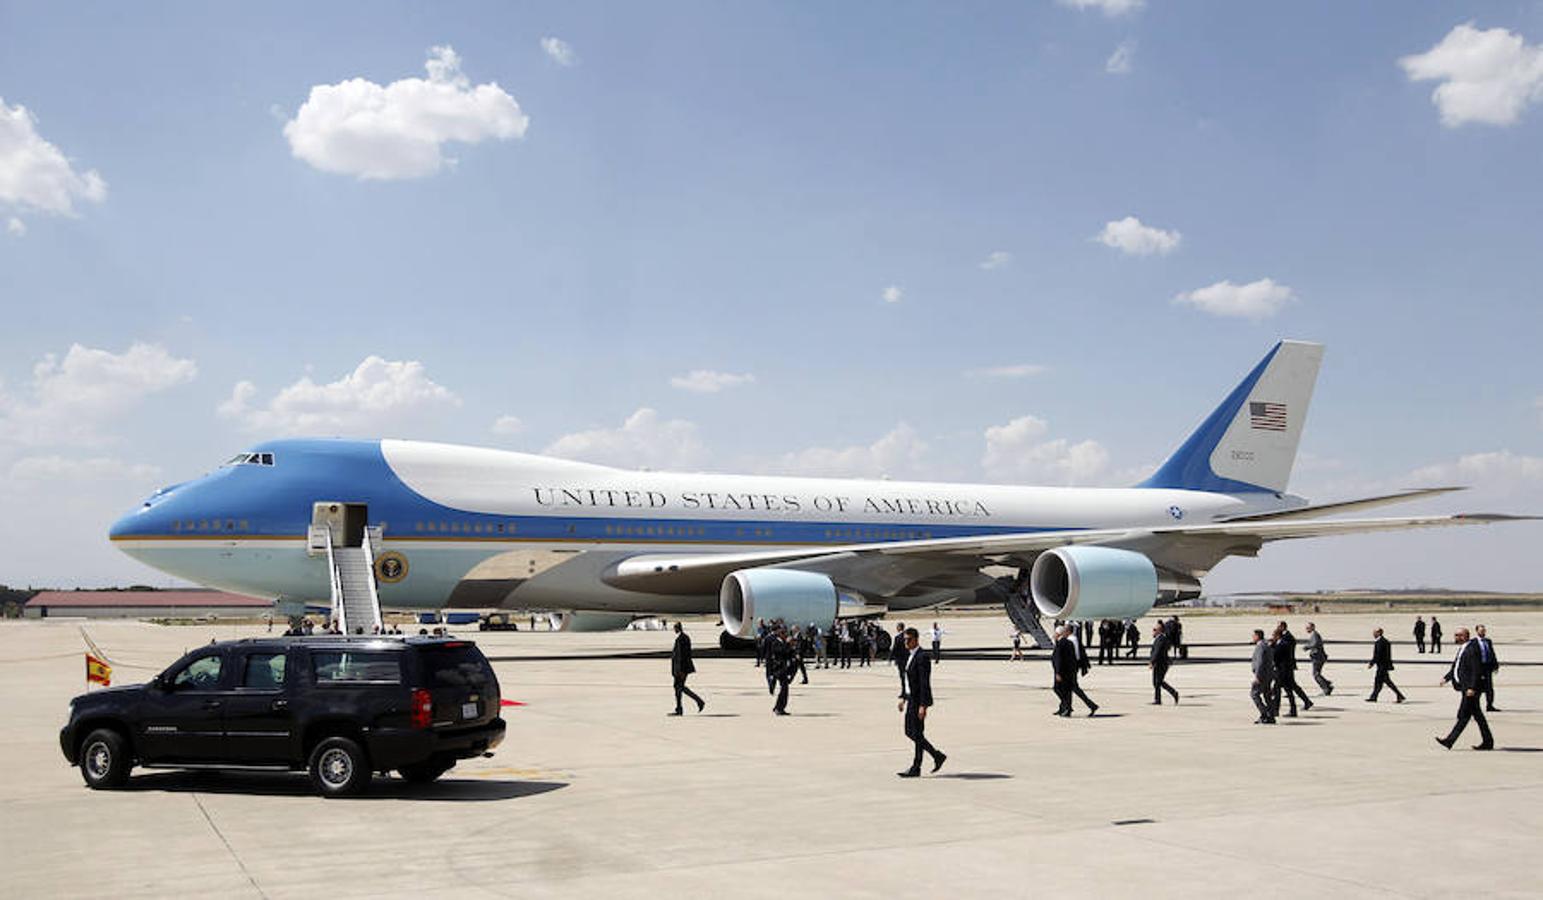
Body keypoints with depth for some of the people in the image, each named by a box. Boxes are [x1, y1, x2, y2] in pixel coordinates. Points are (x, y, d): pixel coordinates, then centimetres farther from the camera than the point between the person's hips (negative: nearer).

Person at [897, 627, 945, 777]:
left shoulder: (922, 657, -17)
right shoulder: (910, 655, 13)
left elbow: (925, 683, -21)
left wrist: (923, 706, -25)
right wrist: (904, 699, 20)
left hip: (919, 700, -10)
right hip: (911, 699, 10)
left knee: (917, 734, -3)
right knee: (909, 732, 11)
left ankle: (916, 768, 8)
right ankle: (937, 756, 18)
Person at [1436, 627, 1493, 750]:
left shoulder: (1471, 650, -18)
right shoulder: (1461, 649, 14)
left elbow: (1476, 671, -22)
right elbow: (1455, 667, 22)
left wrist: (1472, 688, -25)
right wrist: (1446, 678, 12)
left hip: (1470, 688, -10)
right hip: (1465, 688, 10)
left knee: (1463, 716, -5)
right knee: (1477, 716, 13)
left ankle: (1450, 741, -4)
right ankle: (1487, 741, 19)